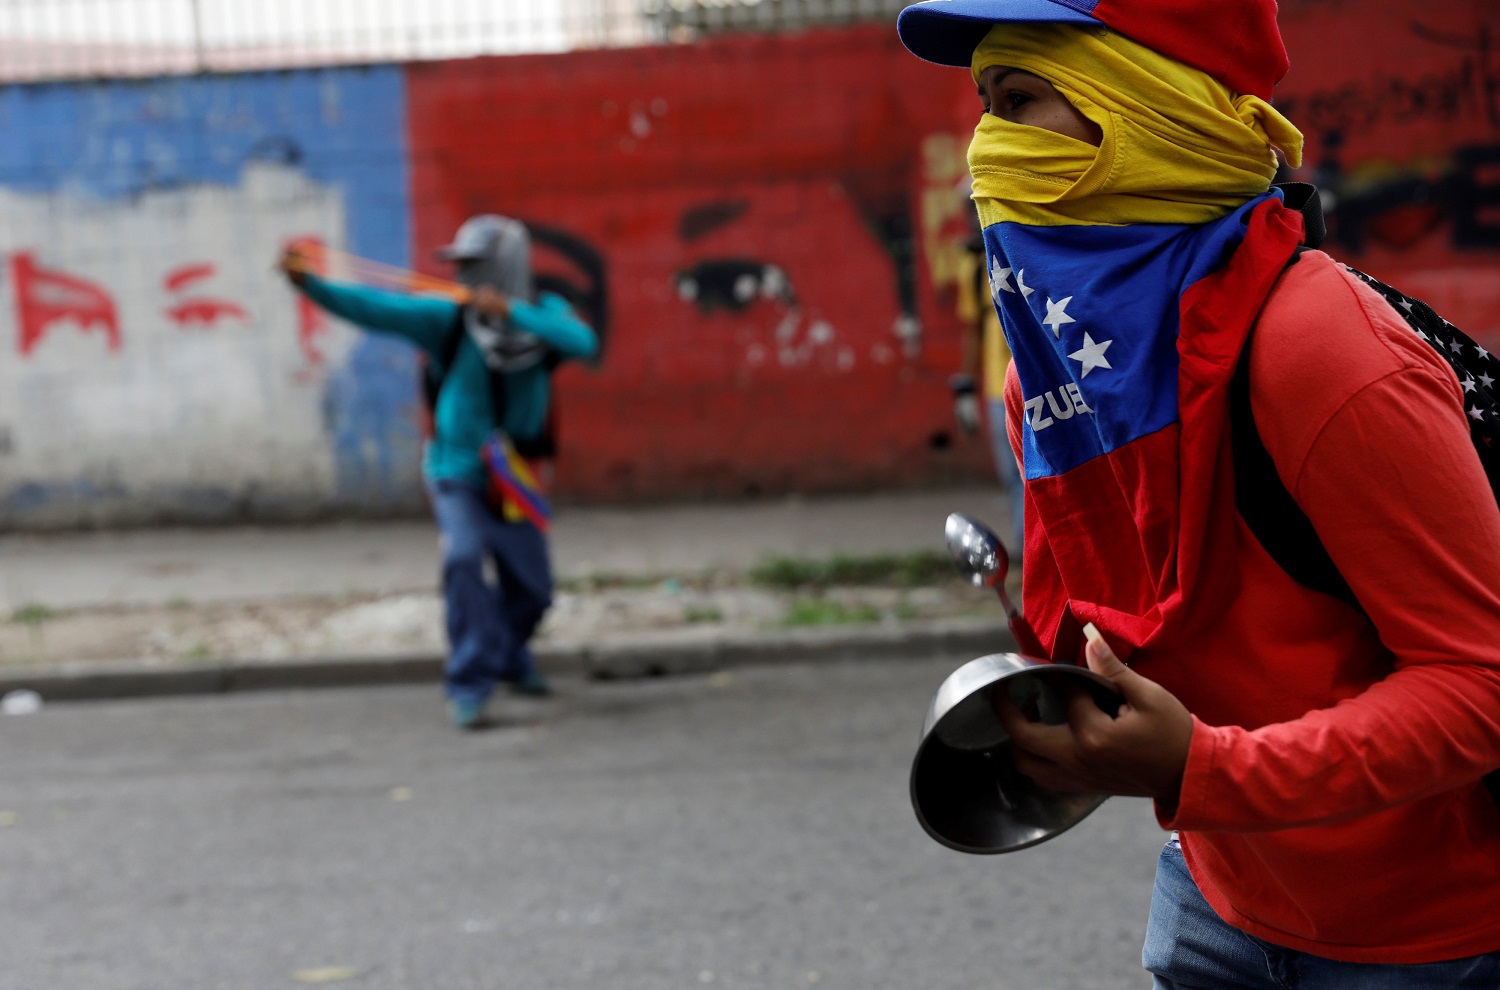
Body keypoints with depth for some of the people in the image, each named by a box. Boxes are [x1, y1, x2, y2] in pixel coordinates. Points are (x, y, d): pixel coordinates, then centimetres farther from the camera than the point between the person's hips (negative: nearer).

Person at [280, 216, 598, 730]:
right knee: (464, 558, -27)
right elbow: (374, 308, -25)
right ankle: (469, 684, -18)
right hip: (458, 474, -3)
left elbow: (582, 343, -27)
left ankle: (509, 658, 44)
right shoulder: (448, 317, -14)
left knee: (532, 588, 12)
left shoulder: (544, 313, -7)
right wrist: (309, 282, -39)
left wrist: (510, 312, -35)